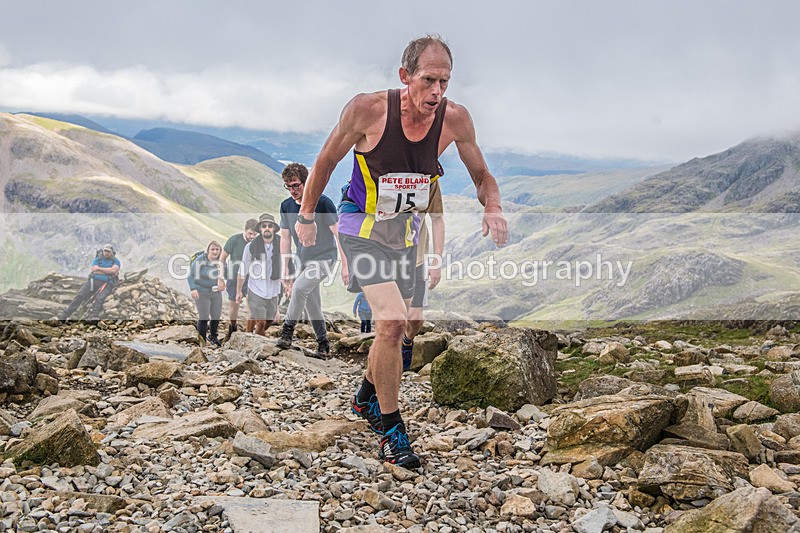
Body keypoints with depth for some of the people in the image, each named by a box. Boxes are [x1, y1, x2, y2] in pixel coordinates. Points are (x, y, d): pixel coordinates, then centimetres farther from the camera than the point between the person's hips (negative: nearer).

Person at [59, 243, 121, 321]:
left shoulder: (116, 261, 6)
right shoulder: (97, 260, 11)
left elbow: (113, 270, -15)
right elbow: (95, 270, -7)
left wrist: (99, 268, -8)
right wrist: (109, 272, -9)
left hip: (107, 283, -2)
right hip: (94, 280, 2)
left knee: (99, 299, -29)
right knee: (80, 296, -9)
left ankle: (93, 316, -38)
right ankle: (65, 314, -8)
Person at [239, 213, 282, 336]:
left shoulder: (282, 245, -4)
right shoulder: (251, 247, -8)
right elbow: (242, 270, 2)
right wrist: (239, 291, 7)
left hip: (273, 292, 3)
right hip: (256, 292, -3)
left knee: (269, 322, 15)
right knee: (260, 323, -10)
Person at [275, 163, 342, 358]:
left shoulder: (322, 203, -17)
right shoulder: (286, 206, 0)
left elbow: (338, 234, -13)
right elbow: (285, 238, 7)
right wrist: (285, 271, 6)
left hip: (324, 259, -6)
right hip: (303, 260, 6)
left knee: (299, 288, -27)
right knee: (311, 306, 9)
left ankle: (288, 329, -12)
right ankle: (323, 343, 22)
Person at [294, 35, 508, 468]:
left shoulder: (455, 118, -14)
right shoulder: (367, 109, -23)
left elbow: (482, 175, 1)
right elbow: (326, 160, -7)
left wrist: (493, 209, -21)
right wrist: (306, 216, 2)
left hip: (405, 230, 5)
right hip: (362, 226, -4)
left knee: (393, 325, 15)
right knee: (392, 321, -20)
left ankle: (367, 398, 44)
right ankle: (390, 429, -2)